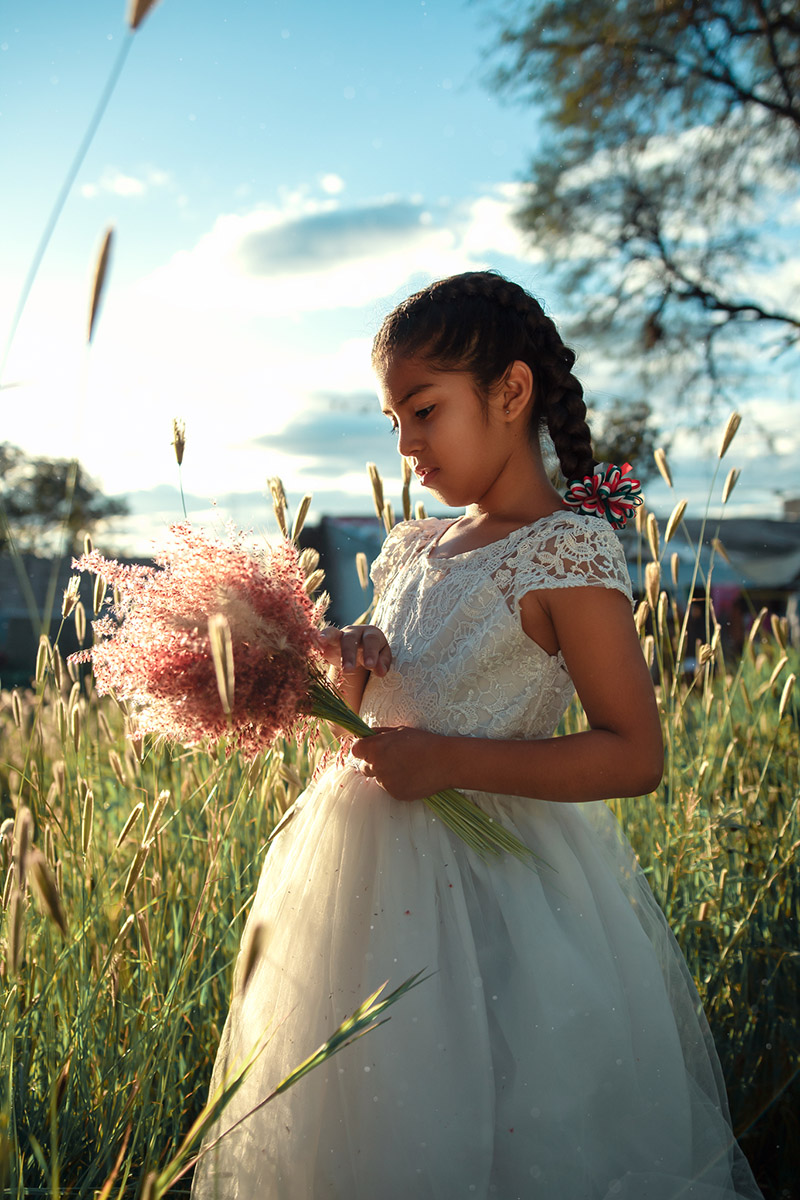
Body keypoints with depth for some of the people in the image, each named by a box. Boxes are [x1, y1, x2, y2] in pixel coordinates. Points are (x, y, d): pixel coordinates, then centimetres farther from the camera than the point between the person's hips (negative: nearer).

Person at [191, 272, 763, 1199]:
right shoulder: (410, 550, 6)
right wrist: (355, 671, -6)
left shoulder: (569, 550, -14)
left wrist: (446, 761, -23)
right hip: (376, 866, 7)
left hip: (495, 879, -7)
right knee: (369, 1123, 22)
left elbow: (634, 756, -18)